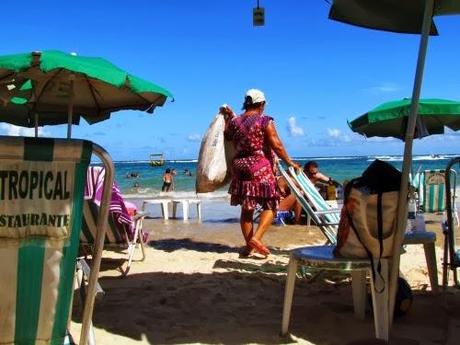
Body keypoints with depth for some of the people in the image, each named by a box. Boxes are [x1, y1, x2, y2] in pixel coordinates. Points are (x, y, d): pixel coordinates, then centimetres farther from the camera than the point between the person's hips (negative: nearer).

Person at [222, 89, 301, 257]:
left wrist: (228, 117, 30)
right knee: (270, 205, 4)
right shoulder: (265, 121, -6)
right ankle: (256, 238, -14)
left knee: (246, 208, 11)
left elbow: (227, 137, 26)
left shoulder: (234, 121, 7)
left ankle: (249, 246, 14)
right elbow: (276, 145, -10)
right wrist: (289, 162, -1)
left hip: (240, 167, 5)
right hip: (261, 167, -5)